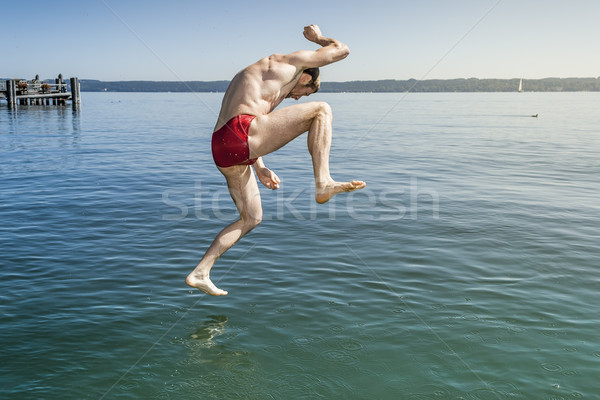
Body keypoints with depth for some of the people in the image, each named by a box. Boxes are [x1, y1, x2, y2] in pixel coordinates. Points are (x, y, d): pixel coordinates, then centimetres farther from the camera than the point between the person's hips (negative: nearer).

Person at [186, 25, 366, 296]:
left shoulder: (254, 76, 36)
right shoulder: (289, 61, 13)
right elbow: (341, 50, 21)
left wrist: (259, 167, 28)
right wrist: (319, 38, 40)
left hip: (222, 151, 9)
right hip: (242, 134, -9)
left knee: (251, 218, 22)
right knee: (321, 110, 2)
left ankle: (200, 273, 19)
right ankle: (323, 184, -9)